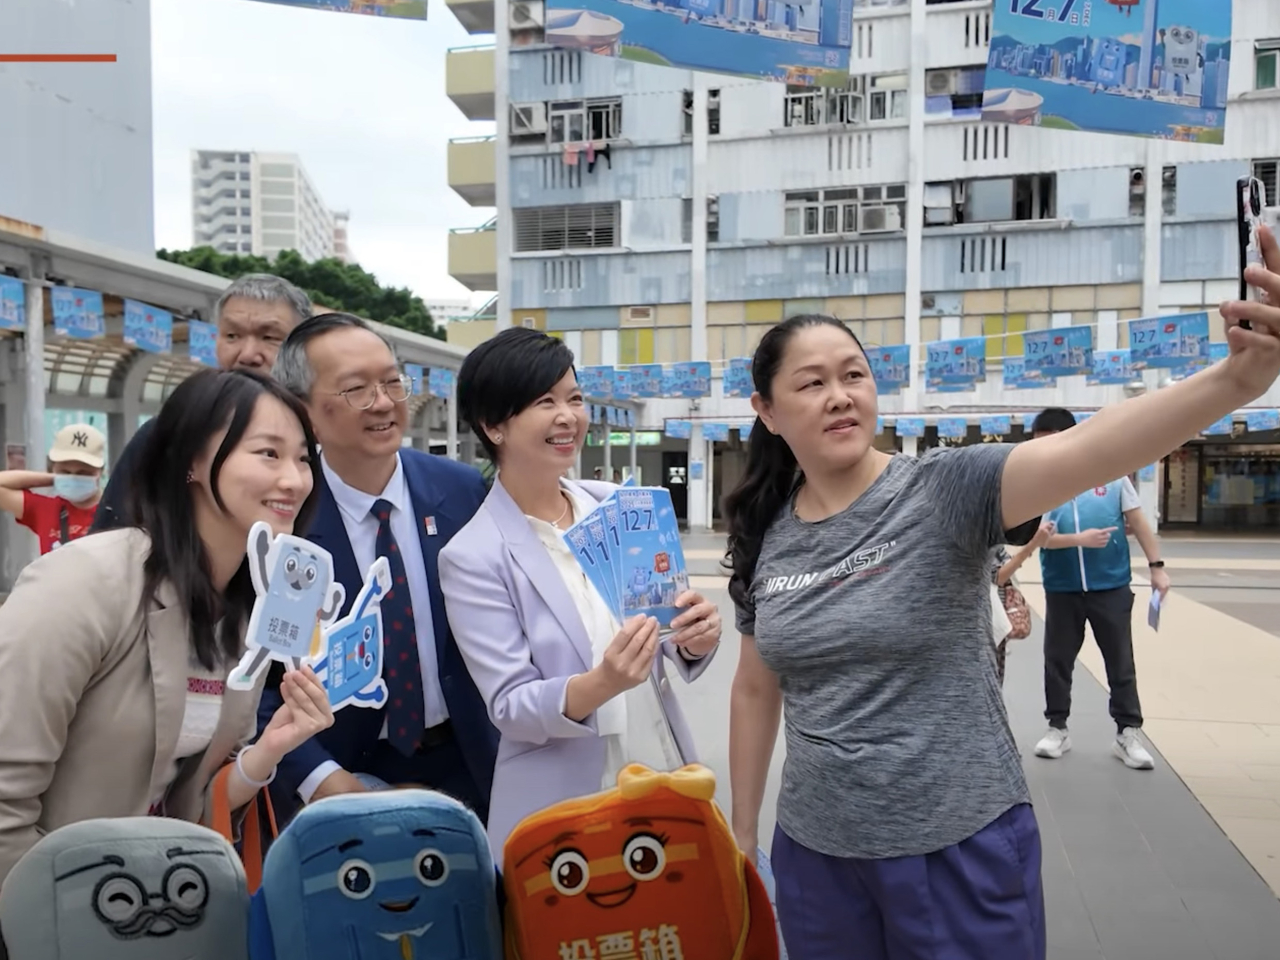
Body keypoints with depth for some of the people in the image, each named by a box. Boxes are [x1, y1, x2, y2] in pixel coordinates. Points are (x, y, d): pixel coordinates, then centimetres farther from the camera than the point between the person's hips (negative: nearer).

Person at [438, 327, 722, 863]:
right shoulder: (472, 556, -14)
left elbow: (673, 649, 4)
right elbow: (509, 708, -14)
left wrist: (694, 640, -18)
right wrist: (602, 684, -31)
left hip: (667, 782, 4)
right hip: (562, 814, -4)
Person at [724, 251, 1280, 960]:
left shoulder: (944, 491, -13)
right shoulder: (766, 541, -1)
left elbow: (1082, 450, -32)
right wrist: (742, 834, 14)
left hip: (960, 851, -3)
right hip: (814, 853, 4)